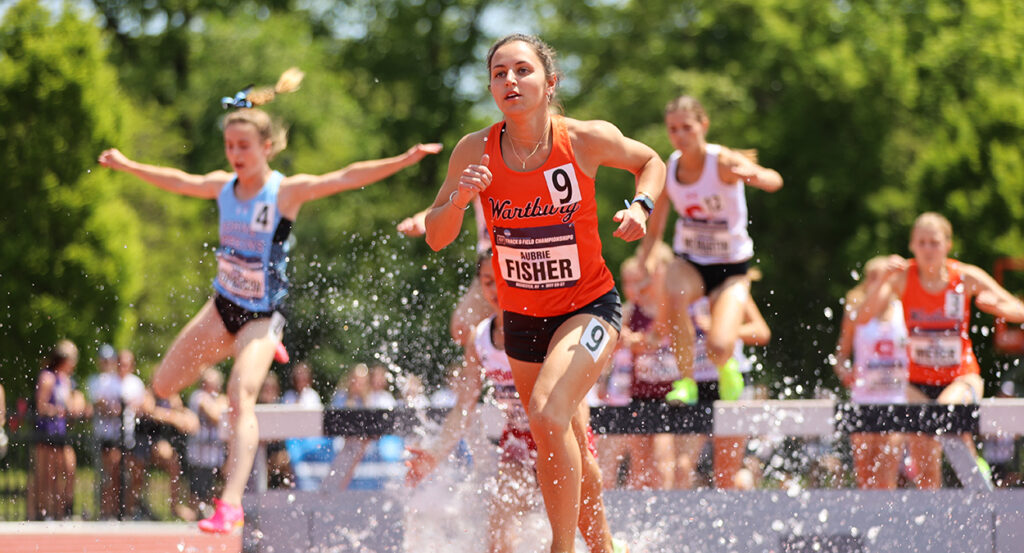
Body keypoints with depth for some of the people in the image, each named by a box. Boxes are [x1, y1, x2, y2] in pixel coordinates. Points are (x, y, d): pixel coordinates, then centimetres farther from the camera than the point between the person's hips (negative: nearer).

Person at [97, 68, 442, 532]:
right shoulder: (223, 187, -1)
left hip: (262, 314, -6)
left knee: (241, 395, -27)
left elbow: (348, 178, -27)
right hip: (223, 305, 6)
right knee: (165, 385, 16)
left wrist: (403, 161, -39)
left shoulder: (287, 192, -16)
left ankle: (231, 503, -35)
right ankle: (242, 352, 37)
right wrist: (127, 165, 32)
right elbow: (178, 181, 19)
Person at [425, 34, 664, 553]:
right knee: (566, 449, 17)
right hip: (522, 317, 4)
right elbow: (436, 238, -5)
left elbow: (651, 163, 5)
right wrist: (459, 200, -25)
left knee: (547, 414, -29)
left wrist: (640, 206, -14)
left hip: (587, 307, -4)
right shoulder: (475, 151, -12)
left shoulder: (587, 139, -16)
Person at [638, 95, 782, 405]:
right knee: (675, 294, -35)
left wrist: (753, 175, -61)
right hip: (689, 262, 3)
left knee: (719, 349, -23)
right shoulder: (667, 170, -6)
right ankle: (686, 383, -19)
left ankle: (726, 368, 18)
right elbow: (654, 231, 4)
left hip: (731, 267, -3)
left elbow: (773, 181, -39)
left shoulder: (723, 161, -19)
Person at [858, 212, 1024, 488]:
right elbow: (864, 317, -19)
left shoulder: (967, 277, -8)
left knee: (948, 406, -36)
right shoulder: (902, 276, -7)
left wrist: (996, 306, -26)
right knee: (924, 471, -4)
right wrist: (885, 278, -31)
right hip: (919, 381, 2)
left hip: (962, 376, -1)